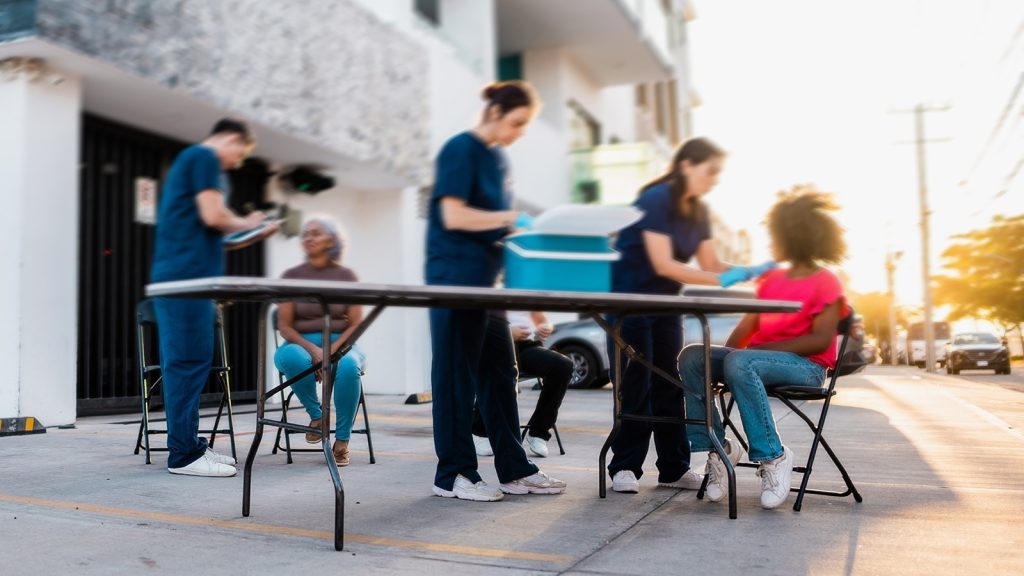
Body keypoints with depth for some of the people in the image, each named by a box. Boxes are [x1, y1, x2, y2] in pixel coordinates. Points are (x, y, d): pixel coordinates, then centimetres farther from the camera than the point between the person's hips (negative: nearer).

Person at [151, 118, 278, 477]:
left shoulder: (190, 159, 26)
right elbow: (213, 216, -14)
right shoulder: (205, 157, -4)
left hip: (180, 276, 10)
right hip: (187, 274, -10)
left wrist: (247, 233, 20)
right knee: (189, 362, -10)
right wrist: (249, 224, 3)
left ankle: (188, 445, 16)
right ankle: (184, 455, -7)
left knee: (184, 363, 11)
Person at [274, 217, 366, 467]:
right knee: (290, 357, -37)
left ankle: (342, 441, -22)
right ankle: (316, 415, -12)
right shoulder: (291, 275, 4)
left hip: (340, 344, 0)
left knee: (348, 366, -37)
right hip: (301, 344, 1)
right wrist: (312, 349, -18)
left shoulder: (346, 276, 4)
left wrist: (332, 351, -18)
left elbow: (356, 324, 0)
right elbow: (284, 325, 0)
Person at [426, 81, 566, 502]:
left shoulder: (497, 157, 17)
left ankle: (514, 470, 18)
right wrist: (513, 218, -16)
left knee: (499, 371, 10)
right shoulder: (461, 149, -8)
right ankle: (452, 475, 8)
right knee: (457, 374, -2)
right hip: (456, 275, -9)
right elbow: (453, 216, -18)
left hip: (485, 278, 9)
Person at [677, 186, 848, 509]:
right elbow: (748, 325, 13)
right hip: (761, 359, 7)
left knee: (740, 363, -37)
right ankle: (717, 446, -14)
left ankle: (772, 456, -26)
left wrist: (765, 348, -19)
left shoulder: (825, 283, -1)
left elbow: (821, 339, -12)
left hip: (806, 367, -6)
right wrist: (725, 353, -6)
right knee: (692, 357, -17)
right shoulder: (771, 280, 20)